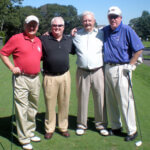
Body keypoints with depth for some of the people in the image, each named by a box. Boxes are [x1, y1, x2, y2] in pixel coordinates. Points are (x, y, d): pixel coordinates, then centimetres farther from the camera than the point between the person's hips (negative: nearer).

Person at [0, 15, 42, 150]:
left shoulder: (39, 41, 12)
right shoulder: (16, 39, -5)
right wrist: (12, 67, -10)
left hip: (35, 78, 6)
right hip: (21, 79, -6)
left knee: (33, 108, 15)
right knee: (22, 109, -3)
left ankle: (30, 133, 31)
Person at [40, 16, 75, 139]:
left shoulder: (69, 40, 11)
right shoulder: (44, 39, 1)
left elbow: (75, 51, 25)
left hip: (65, 76, 3)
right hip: (49, 77, -3)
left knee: (64, 103, 10)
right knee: (50, 104, 4)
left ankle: (63, 127, 25)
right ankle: (49, 129, 20)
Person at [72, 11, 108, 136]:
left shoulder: (101, 34, 7)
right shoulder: (77, 34, 8)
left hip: (98, 71, 0)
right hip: (82, 72, 0)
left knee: (100, 98, 3)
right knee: (82, 98, 6)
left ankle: (101, 124, 19)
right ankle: (81, 125, 21)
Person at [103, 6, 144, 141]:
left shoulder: (127, 30, -6)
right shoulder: (105, 31, 11)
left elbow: (139, 49, -6)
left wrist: (130, 66, -9)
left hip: (121, 69, -6)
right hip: (107, 68, 6)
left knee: (125, 100, -3)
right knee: (110, 101, 11)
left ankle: (132, 130, 9)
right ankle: (116, 127, 25)